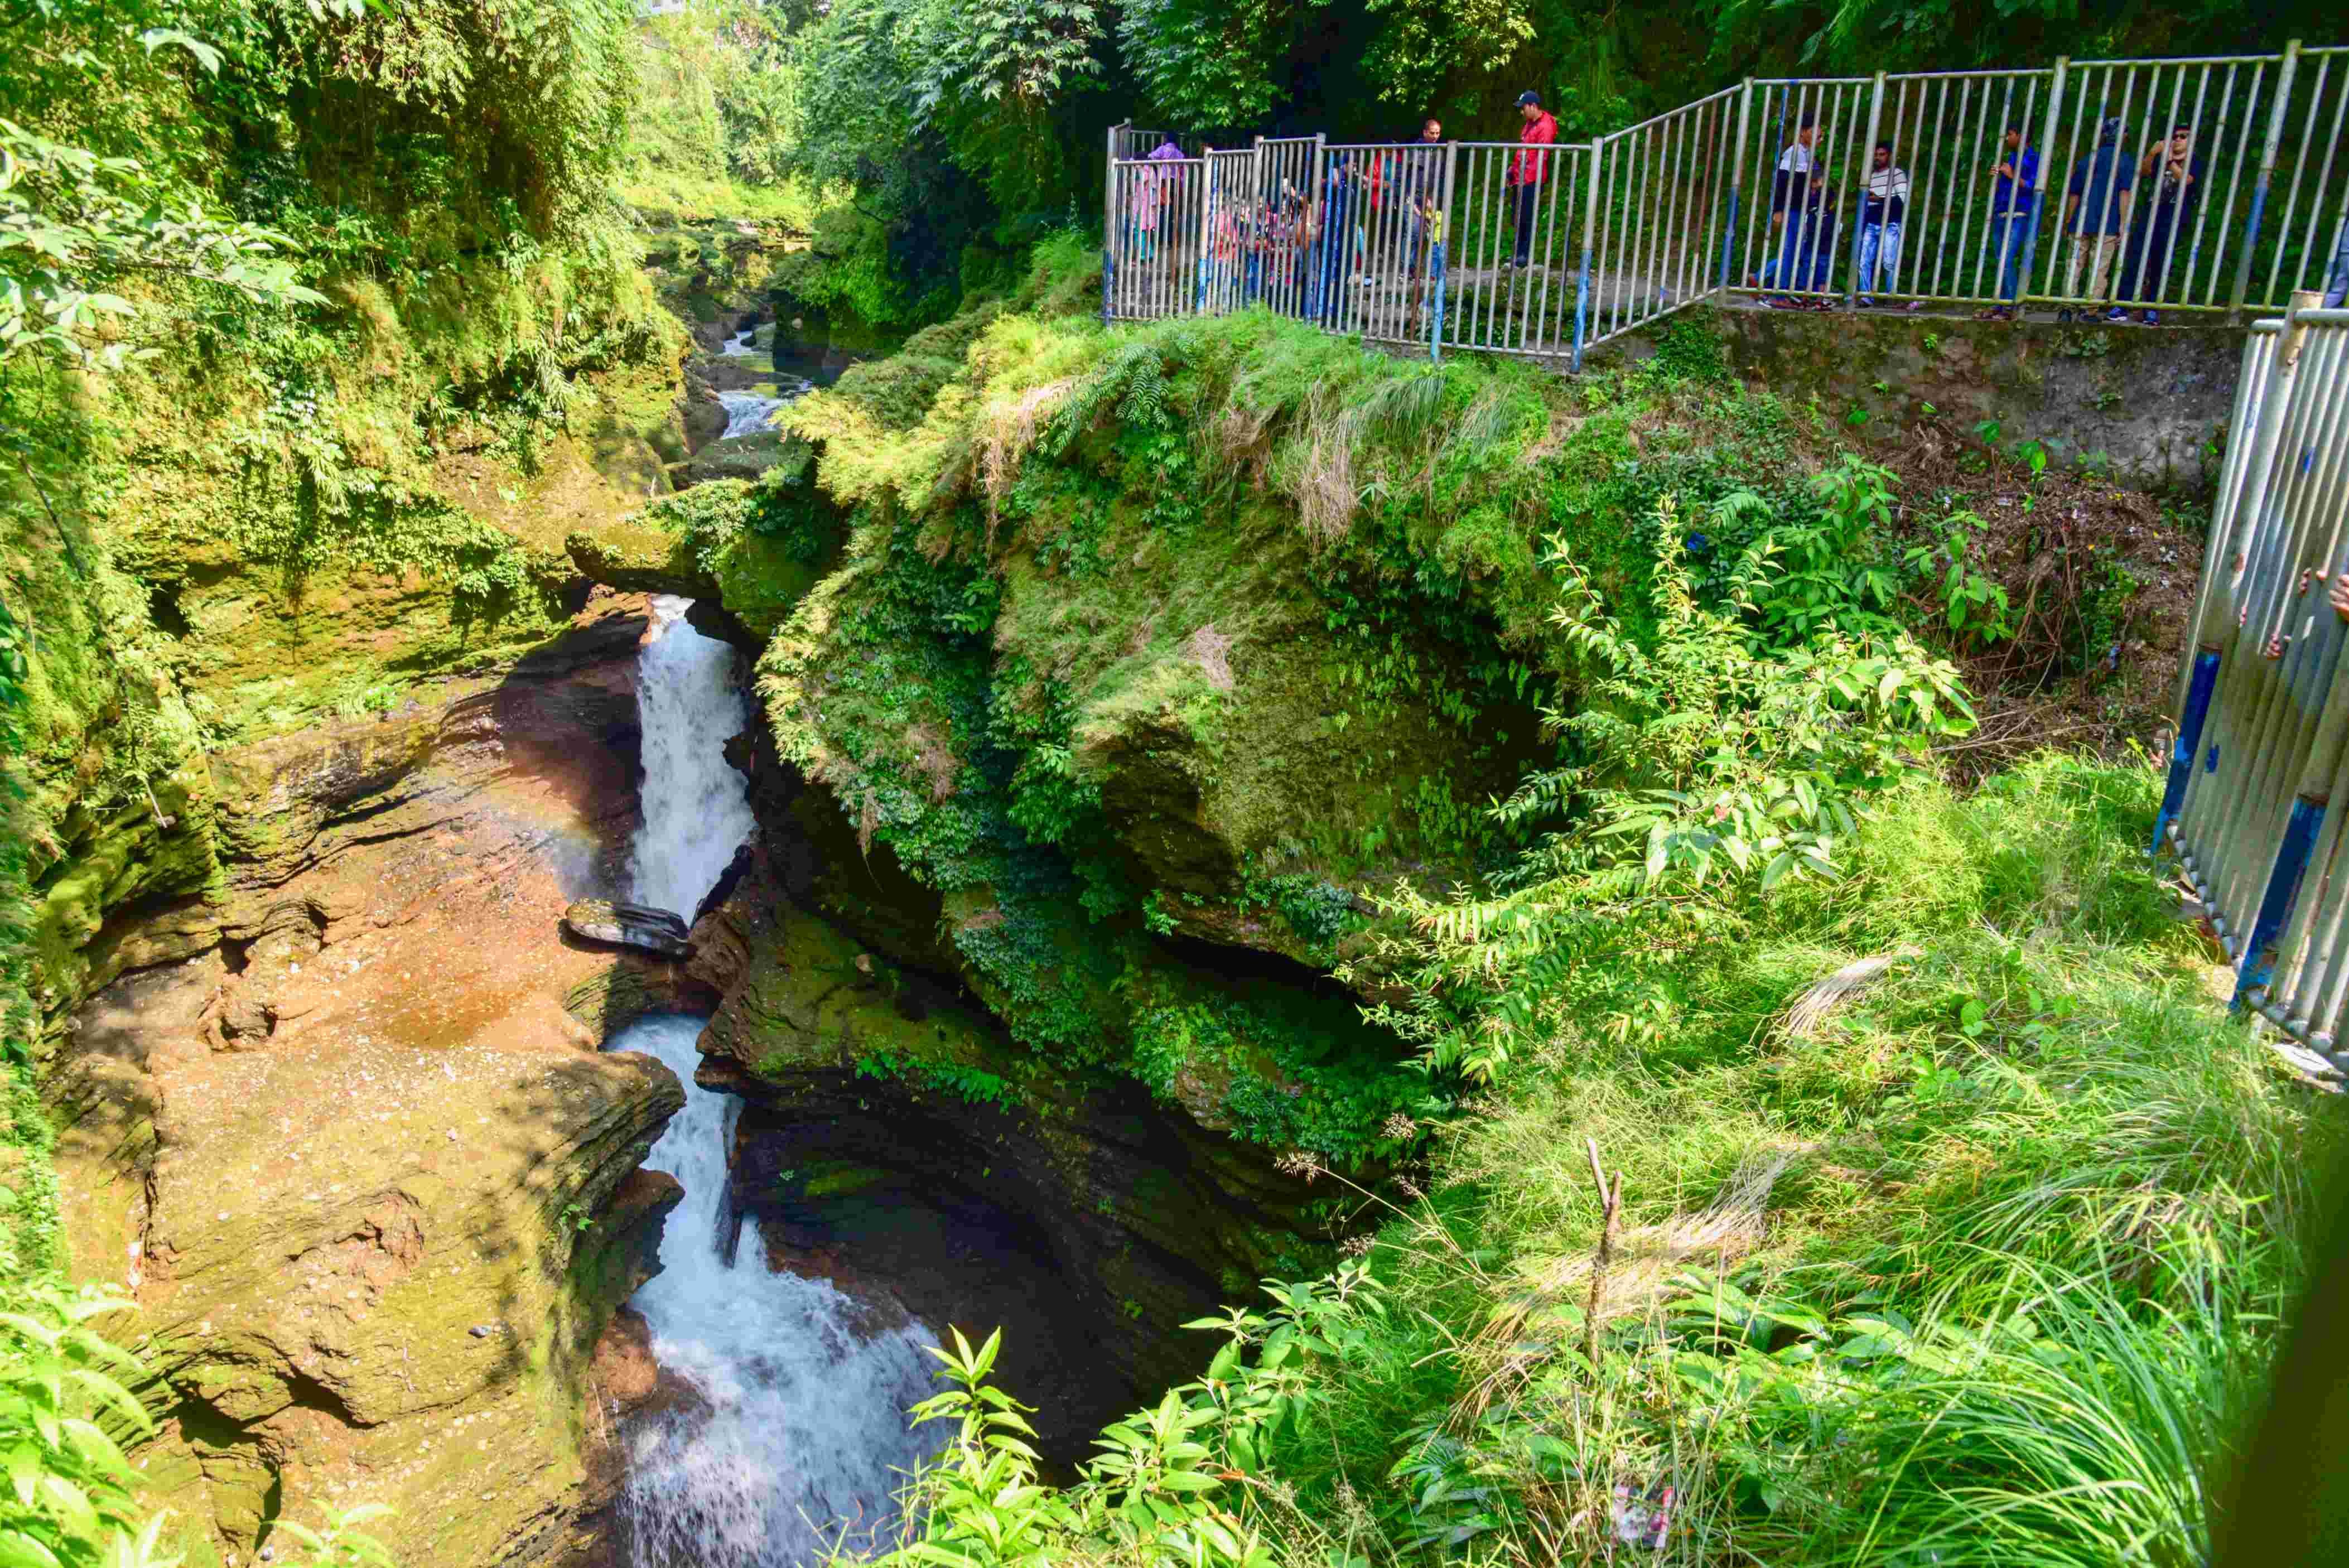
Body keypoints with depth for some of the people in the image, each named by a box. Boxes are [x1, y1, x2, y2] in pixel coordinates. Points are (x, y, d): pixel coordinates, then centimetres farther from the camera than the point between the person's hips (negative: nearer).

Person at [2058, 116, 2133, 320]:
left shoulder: (2088, 160, 11)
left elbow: (2074, 194, 11)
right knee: (2099, 270, 1)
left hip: (2081, 224, 2)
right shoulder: (2126, 162, 0)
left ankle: (2067, 308, -4)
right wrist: (2123, 223, -7)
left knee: (2074, 265, 5)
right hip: (2108, 226, -2)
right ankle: (2091, 311, -2)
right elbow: (2125, 193, -7)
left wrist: (2068, 222, 18)